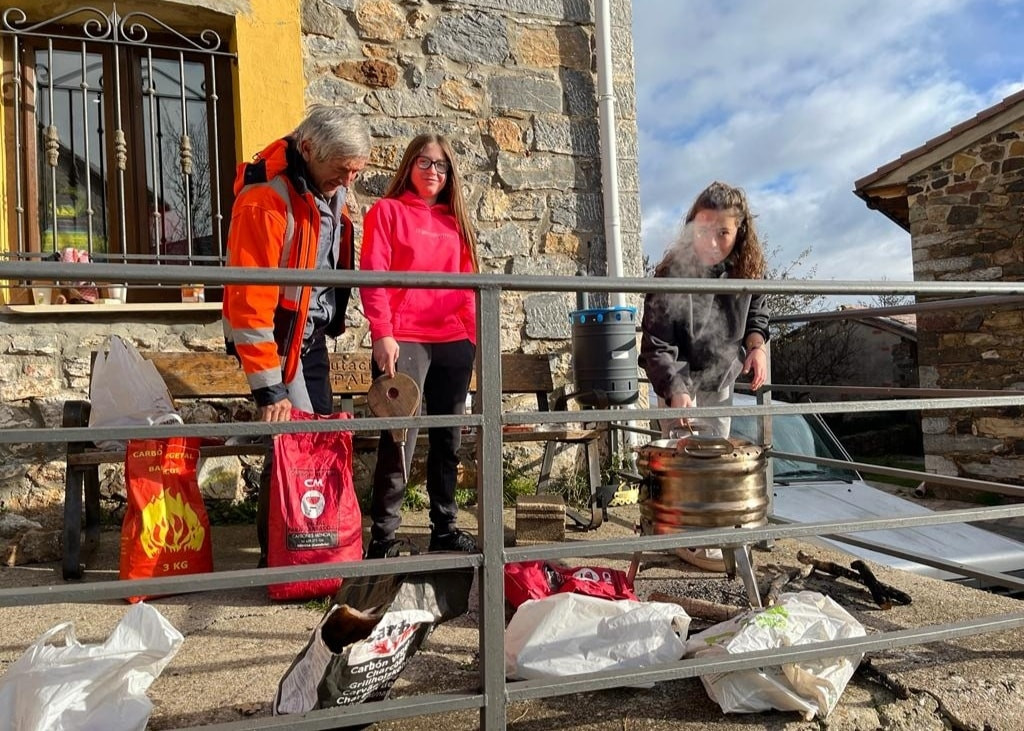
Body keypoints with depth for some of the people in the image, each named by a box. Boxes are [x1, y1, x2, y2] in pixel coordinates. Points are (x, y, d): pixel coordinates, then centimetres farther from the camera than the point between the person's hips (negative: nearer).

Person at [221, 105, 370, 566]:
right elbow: (250, 300, -24)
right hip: (276, 337, -8)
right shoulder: (265, 199, -21)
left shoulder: (331, 189, 4)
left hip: (312, 334, 8)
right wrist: (268, 388, -24)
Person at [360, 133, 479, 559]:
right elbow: (372, 276, -4)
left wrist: (471, 334, 11)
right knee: (400, 439, -9)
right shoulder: (387, 211, 6)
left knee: (448, 437, 9)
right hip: (403, 342, -5)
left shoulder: (454, 220, 20)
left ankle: (445, 528, 21)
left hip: (454, 343, 5)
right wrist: (382, 333, -14)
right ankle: (383, 537, 2)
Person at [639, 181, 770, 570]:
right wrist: (675, 391, -38)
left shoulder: (746, 268, -8)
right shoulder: (674, 274, -26)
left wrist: (756, 344, -8)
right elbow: (656, 344, -26)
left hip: (721, 380, 6)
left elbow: (756, 310, 11)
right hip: (682, 380, -6)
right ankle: (693, 540, 9)